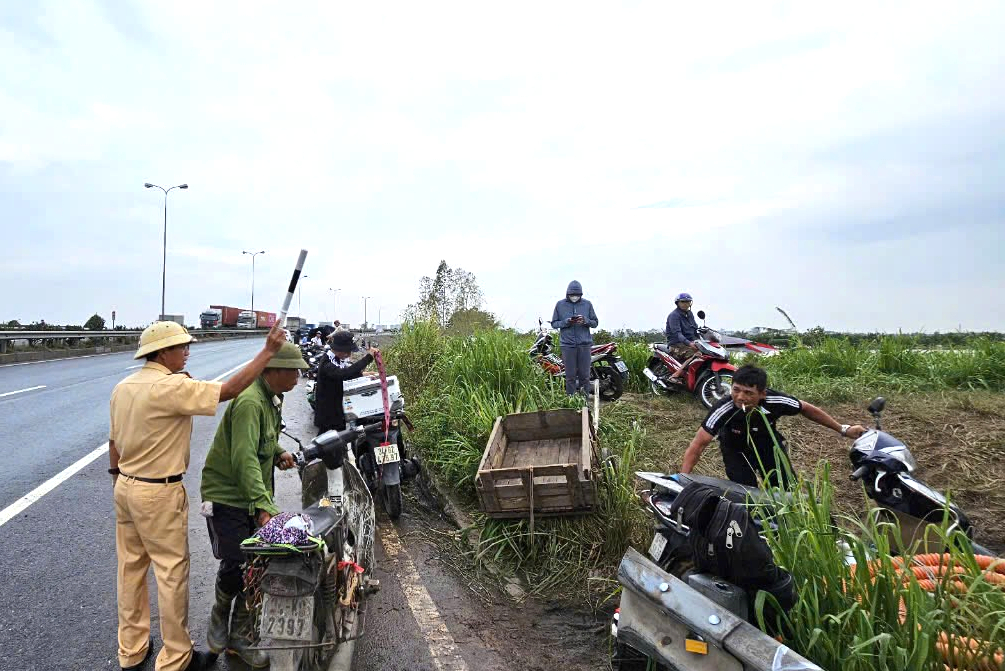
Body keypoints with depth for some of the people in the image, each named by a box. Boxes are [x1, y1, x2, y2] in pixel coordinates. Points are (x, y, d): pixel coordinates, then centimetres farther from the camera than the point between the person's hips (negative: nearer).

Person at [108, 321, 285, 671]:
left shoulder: (123, 387, 5)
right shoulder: (171, 387, -22)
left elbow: (114, 442, 13)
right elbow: (229, 389, -27)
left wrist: (118, 479, 24)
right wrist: (267, 351, -23)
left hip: (125, 487, 9)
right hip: (159, 495, -9)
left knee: (130, 568, 18)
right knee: (172, 572, 4)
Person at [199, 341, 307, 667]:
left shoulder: (273, 398, 8)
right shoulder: (249, 402, -24)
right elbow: (244, 459, -33)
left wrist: (278, 452, 2)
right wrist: (264, 506, -39)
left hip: (256, 496, 9)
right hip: (227, 496, -9)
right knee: (235, 564, -7)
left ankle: (241, 634, 24)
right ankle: (219, 616, 25)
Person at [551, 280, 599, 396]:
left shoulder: (587, 304, 7)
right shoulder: (560, 304, 6)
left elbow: (595, 322, 10)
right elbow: (554, 323, 7)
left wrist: (586, 321, -12)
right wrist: (566, 322, -12)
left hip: (584, 344, 1)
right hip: (567, 344, -1)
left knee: (584, 375, 2)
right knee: (570, 376, 2)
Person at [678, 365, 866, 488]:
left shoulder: (776, 401, -31)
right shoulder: (724, 409, -38)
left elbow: (806, 409, -9)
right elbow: (698, 444, -36)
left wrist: (843, 429, -2)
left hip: (768, 443, 2)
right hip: (736, 449, -2)